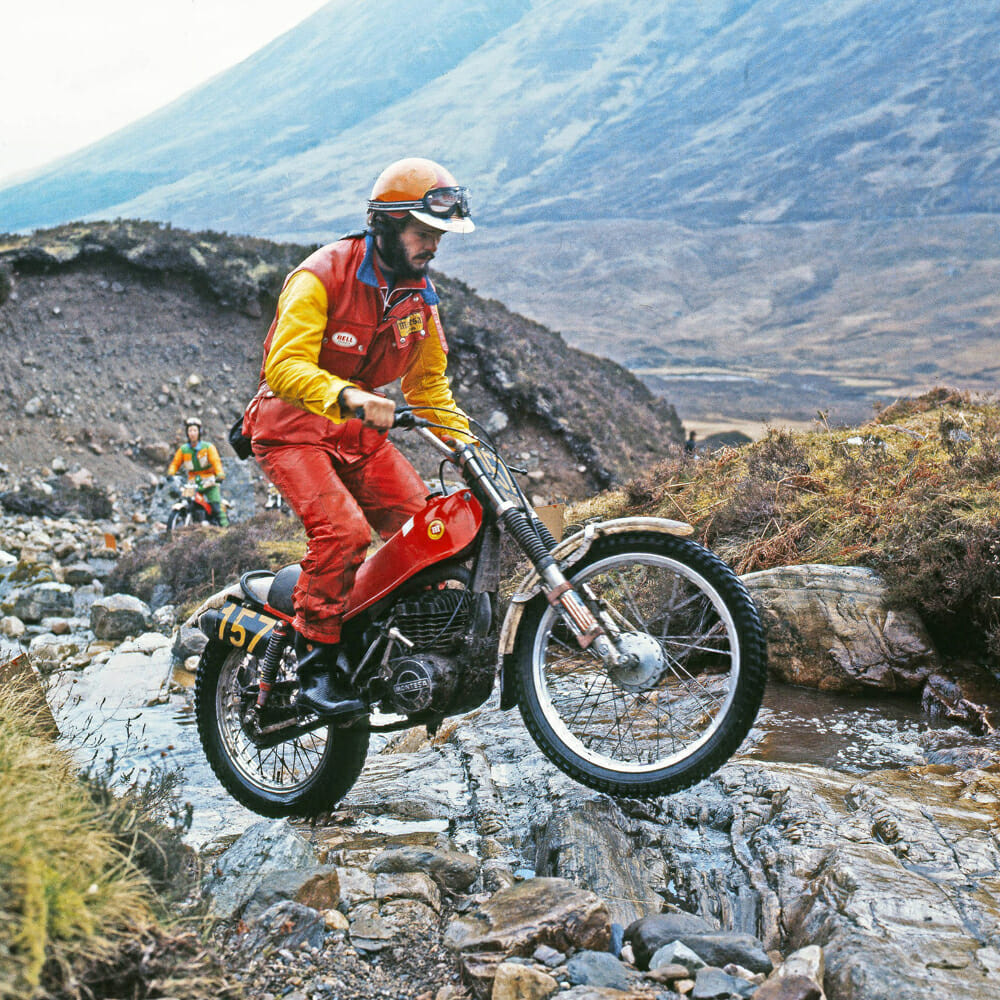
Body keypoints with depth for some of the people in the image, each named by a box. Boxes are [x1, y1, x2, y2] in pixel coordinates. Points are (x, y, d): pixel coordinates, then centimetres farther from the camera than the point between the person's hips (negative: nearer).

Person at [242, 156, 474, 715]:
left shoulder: (419, 296, 6)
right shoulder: (323, 276, -16)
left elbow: (429, 382, 17)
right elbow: (284, 366, -28)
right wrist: (347, 396, -45)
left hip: (361, 431, 7)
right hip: (293, 425, -7)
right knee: (343, 531, -27)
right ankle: (317, 662, -15)